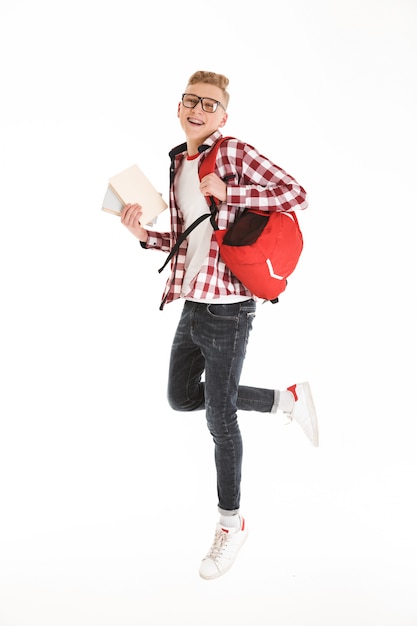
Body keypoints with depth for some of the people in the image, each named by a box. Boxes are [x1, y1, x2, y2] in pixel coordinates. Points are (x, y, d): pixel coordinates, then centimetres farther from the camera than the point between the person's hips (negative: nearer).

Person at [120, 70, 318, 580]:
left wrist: (228, 192, -21)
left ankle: (231, 522, 23)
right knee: (181, 397, 19)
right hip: (192, 304, 8)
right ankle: (285, 400, 30)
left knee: (219, 419, 2)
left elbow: (296, 194, -18)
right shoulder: (178, 166, 13)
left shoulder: (235, 153, -9)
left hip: (227, 308, -8)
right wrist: (143, 233, 3)